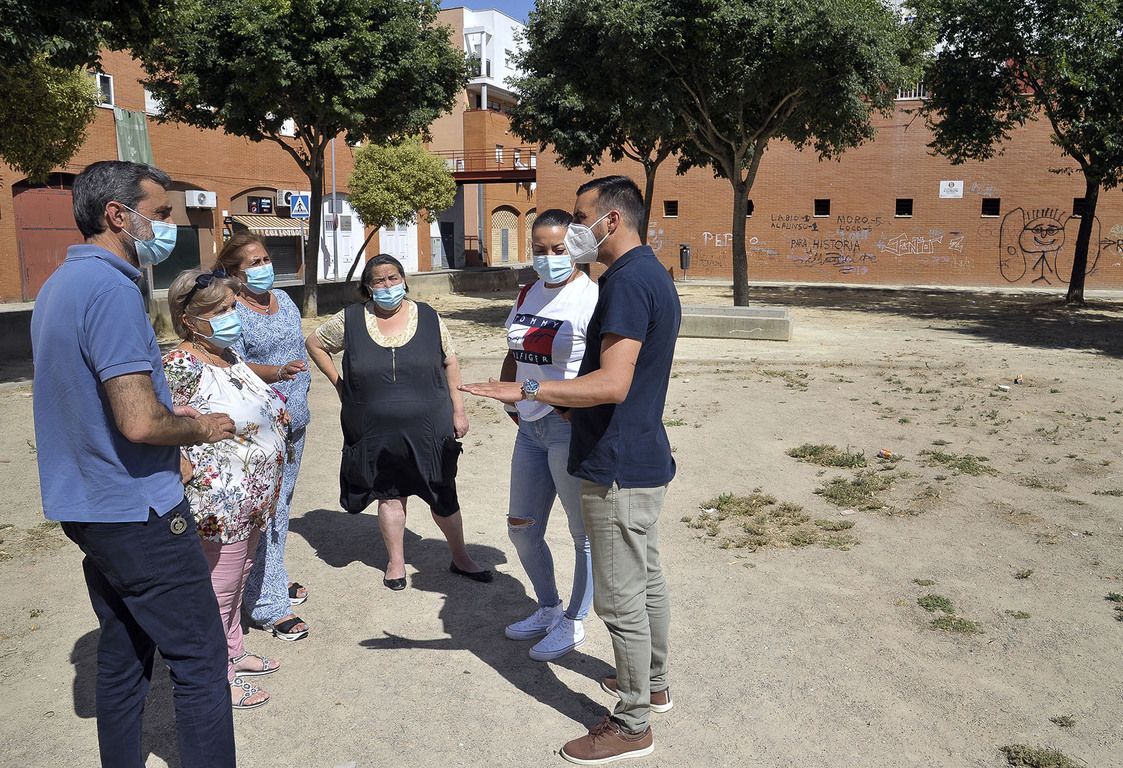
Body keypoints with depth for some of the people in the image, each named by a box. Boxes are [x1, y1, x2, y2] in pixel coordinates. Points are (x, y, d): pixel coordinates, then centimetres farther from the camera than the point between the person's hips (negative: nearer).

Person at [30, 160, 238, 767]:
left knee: (123, 655, 19)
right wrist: (202, 429, -9)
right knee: (200, 662, -1)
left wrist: (170, 412, 14)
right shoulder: (112, 289, -19)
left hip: (87, 507, 10)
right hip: (137, 513, -10)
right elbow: (139, 423, -27)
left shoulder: (59, 285, 12)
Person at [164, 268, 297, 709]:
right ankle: (220, 677, 23)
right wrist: (195, 482, -26)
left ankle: (234, 653, 41)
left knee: (239, 576, 23)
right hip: (220, 506, -9)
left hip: (253, 500, 9)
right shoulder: (183, 366, -21)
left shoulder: (229, 357, 9)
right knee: (220, 588, 6)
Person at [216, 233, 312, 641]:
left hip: (293, 419, 8)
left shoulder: (283, 299, 12)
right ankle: (268, 603, 2)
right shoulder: (231, 311, -12)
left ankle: (275, 576, 33)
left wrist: (298, 397, 14)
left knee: (282, 500, 17)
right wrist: (276, 372, -33)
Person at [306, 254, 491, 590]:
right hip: (377, 432, 0)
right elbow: (314, 343, 11)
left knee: (443, 495, 8)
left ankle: (460, 558, 25)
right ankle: (396, 562, 29)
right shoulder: (350, 320, -3)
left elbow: (450, 363, 5)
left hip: (428, 428, 0)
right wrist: (339, 384, 3)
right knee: (389, 495, 12)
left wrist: (458, 410, 2)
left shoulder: (427, 317, -1)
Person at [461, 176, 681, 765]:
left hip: (618, 469, -11)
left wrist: (526, 391, -28)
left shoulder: (627, 281, -21)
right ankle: (652, 683, 41)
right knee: (647, 580, 23)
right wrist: (575, 403, 20)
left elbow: (613, 384, -30)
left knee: (621, 600, 2)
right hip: (646, 457, 11)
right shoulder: (654, 274, 12)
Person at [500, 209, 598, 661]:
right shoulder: (528, 294, 11)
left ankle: (573, 624, 27)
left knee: (584, 532, 7)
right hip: (531, 427, 8)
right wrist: (509, 401, 12)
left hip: (572, 428, -8)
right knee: (522, 527, 17)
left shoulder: (590, 298, -13)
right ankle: (548, 610, 38)